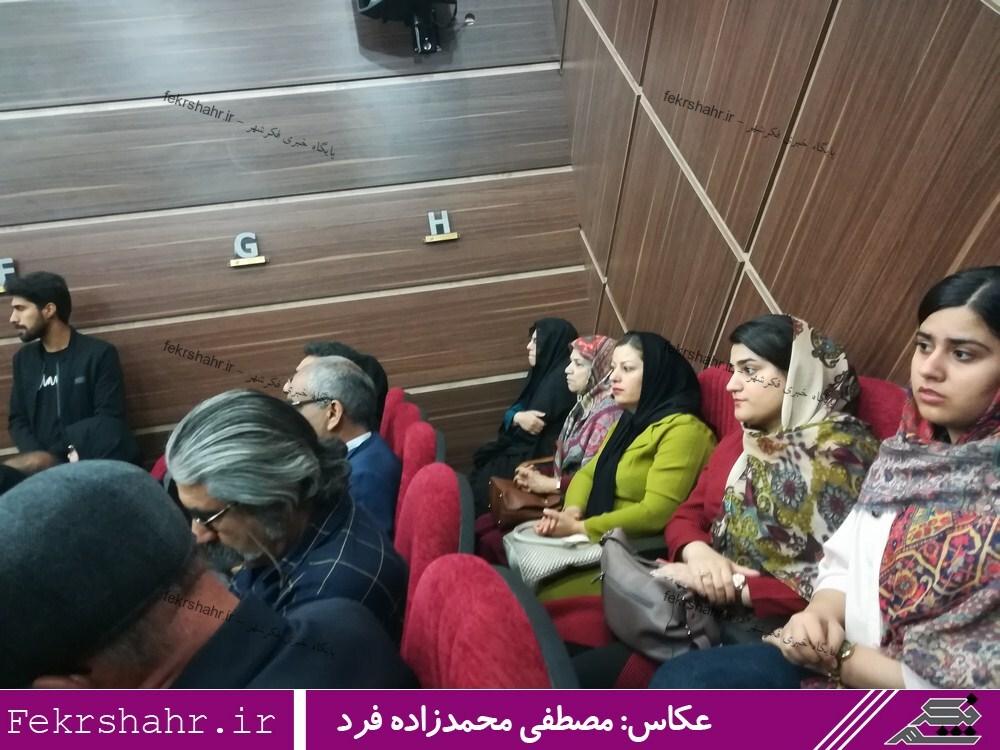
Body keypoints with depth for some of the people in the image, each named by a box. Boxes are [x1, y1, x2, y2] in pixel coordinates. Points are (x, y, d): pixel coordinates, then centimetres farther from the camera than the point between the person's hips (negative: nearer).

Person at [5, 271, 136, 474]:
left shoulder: (99, 353, -1)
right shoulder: (23, 359, 15)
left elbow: (109, 423, -7)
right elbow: (18, 420, 13)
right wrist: (37, 456, -8)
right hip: (47, 461, 4)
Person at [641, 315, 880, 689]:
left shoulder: (844, 453, -9)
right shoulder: (737, 443, 14)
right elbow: (685, 517, 13)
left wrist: (735, 584, -18)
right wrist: (696, 551, -9)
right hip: (706, 612, 7)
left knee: (678, 683, -31)